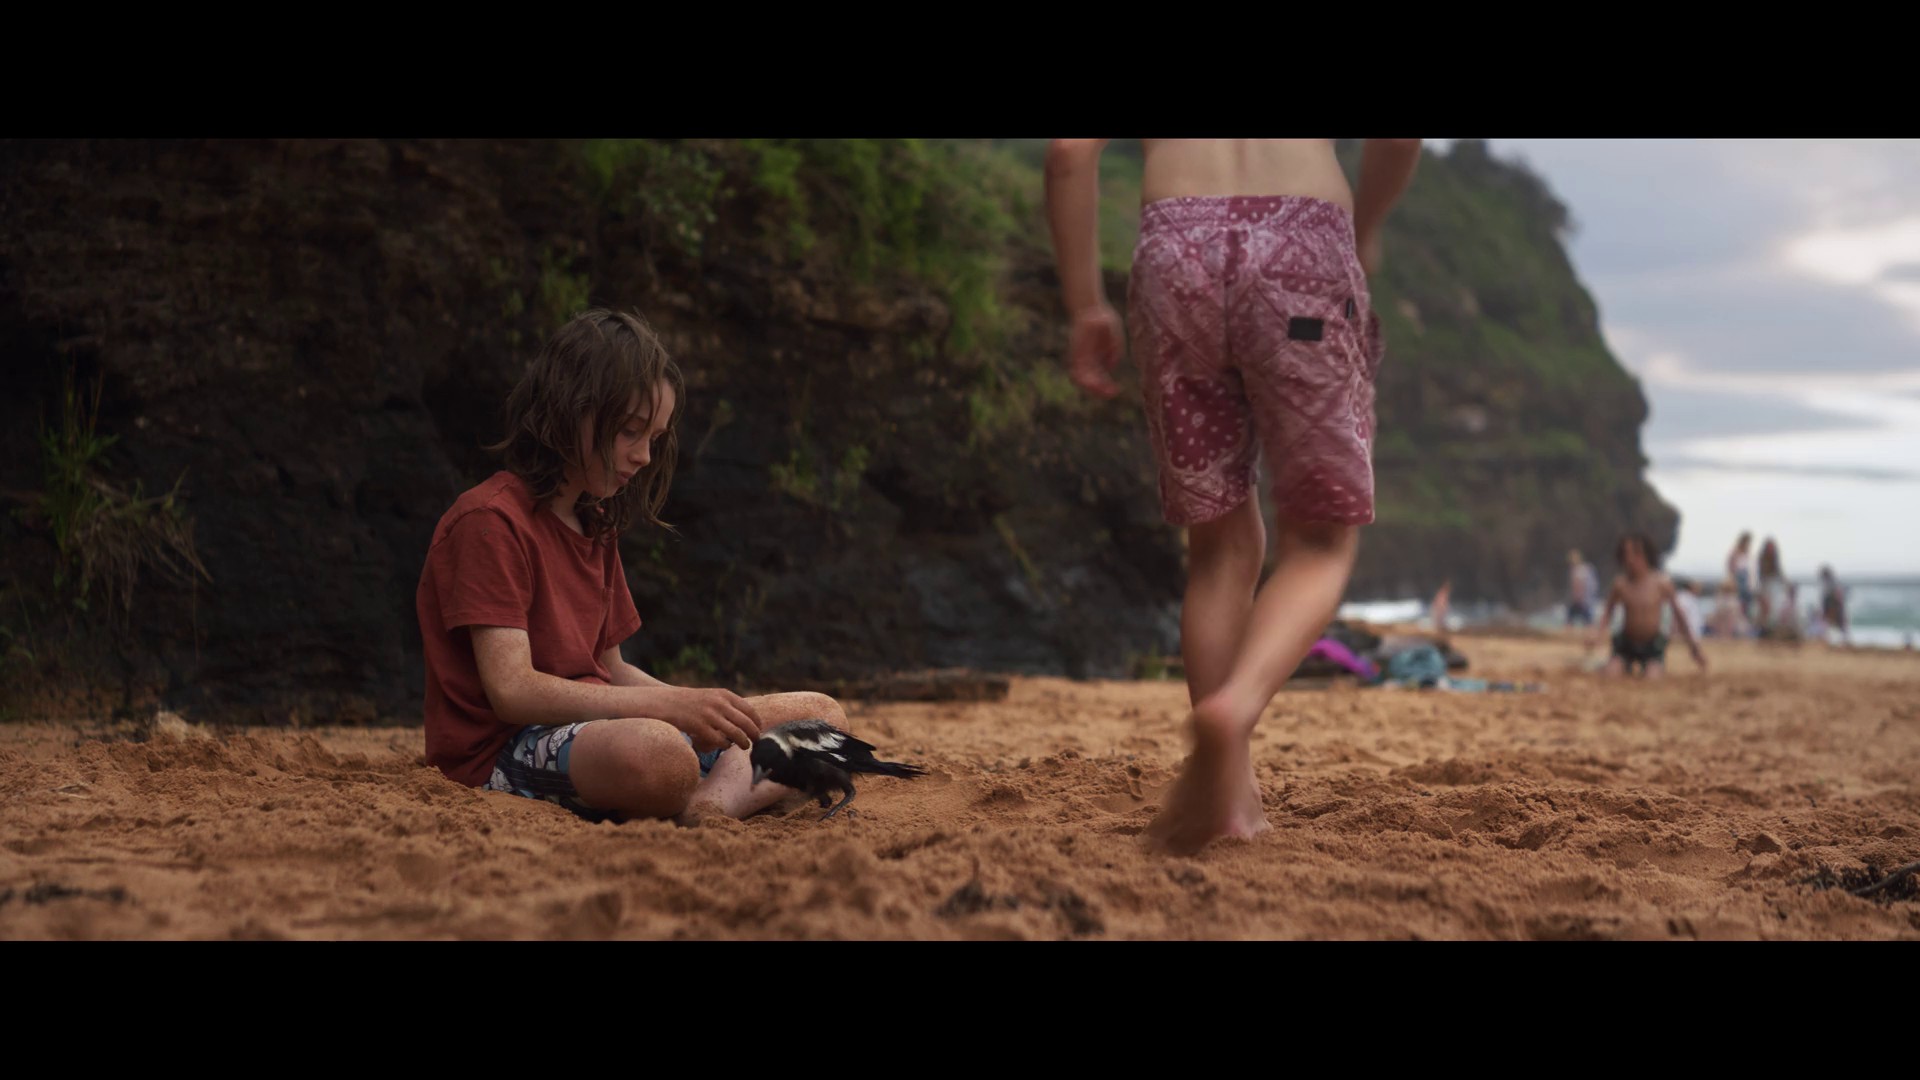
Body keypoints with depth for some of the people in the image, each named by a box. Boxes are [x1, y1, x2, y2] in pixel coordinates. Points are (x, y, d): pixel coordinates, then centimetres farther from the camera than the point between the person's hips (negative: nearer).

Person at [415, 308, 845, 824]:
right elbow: (511, 690, -19)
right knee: (658, 753, -44)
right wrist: (670, 705, -22)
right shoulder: (490, 520, -10)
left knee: (821, 715, 3)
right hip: (502, 756, -10)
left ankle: (711, 803, -25)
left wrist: (698, 706, -1)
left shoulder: (596, 526, 20)